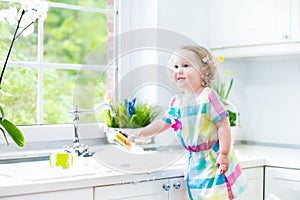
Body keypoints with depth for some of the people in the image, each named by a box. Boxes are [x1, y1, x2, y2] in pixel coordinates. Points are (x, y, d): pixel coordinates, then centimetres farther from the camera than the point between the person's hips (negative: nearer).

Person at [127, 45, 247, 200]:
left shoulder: (208, 97, -17)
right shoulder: (176, 102, 3)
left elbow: (223, 125, -18)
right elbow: (163, 123, 18)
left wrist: (223, 154, -19)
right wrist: (140, 133, 17)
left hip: (214, 159, -6)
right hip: (194, 160, 7)